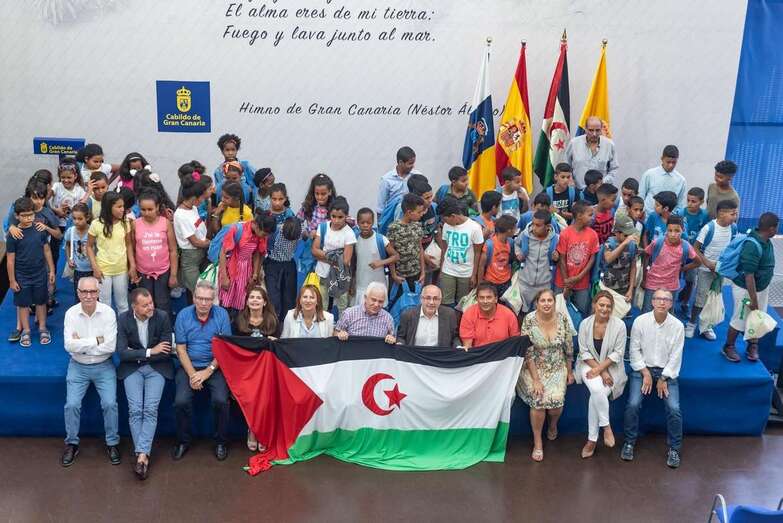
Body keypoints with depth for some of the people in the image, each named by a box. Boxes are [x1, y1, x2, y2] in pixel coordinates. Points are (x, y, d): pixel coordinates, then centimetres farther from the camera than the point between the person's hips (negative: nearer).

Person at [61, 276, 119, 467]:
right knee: (72, 405, -13)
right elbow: (69, 345, -17)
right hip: (78, 366, 1)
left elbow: (110, 346, -18)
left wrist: (81, 344, -14)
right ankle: (72, 444, 9)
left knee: (110, 403, -16)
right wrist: (97, 340, -18)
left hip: (103, 366, -1)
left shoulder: (108, 312, -11)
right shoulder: (71, 314, -8)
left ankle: (112, 443, 5)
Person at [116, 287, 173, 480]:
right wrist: (150, 352, -17)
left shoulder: (162, 316, -8)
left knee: (150, 409, -18)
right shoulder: (123, 319, -6)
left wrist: (136, 354, -9)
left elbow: (166, 352, -8)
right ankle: (143, 455, -10)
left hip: (157, 367, -1)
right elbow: (122, 352, -10)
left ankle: (141, 454, -19)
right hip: (132, 368, 1)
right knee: (135, 410, -15)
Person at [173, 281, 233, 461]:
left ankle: (221, 442, 0)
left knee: (221, 400, -24)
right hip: (189, 366, 1)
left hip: (214, 366, -1)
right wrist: (192, 374, -11)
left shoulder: (222, 315, -3)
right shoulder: (183, 315, -1)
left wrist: (207, 372, -12)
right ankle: (183, 441, 3)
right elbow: (181, 349, -1)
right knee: (181, 401, -22)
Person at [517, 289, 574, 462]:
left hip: (557, 368, 2)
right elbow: (528, 352, -14)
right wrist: (535, 379, -17)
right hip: (535, 368, -2)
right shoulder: (529, 320, -14)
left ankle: (553, 424, 18)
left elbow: (568, 347, 4)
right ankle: (537, 442, -4)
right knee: (539, 400, -24)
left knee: (556, 399, -19)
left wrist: (570, 372, 10)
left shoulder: (562, 318, -7)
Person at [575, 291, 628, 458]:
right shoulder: (585, 324, -4)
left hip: (611, 367, -1)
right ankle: (606, 426, -11)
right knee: (597, 389, -31)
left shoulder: (619, 325, -8)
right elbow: (584, 352, -4)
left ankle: (592, 440, -10)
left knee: (596, 395, -25)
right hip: (589, 364, 1)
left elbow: (617, 353, -9)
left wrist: (599, 369, -18)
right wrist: (601, 372, -14)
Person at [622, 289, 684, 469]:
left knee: (674, 408, -16)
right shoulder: (640, 321, -7)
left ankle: (674, 448, 3)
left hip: (666, 371, 0)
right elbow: (635, 350, -3)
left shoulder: (677, 325, -6)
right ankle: (629, 442, 3)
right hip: (643, 368, 0)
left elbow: (675, 356, -4)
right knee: (633, 404, -18)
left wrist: (663, 379, -7)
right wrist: (646, 374, -9)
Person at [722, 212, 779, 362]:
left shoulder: (766, 241, -3)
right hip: (745, 289, -8)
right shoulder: (752, 246, -31)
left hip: (762, 287, 8)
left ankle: (752, 347, 35)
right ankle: (729, 347, 27)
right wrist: (753, 300, -24)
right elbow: (749, 276, -28)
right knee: (740, 320, 8)